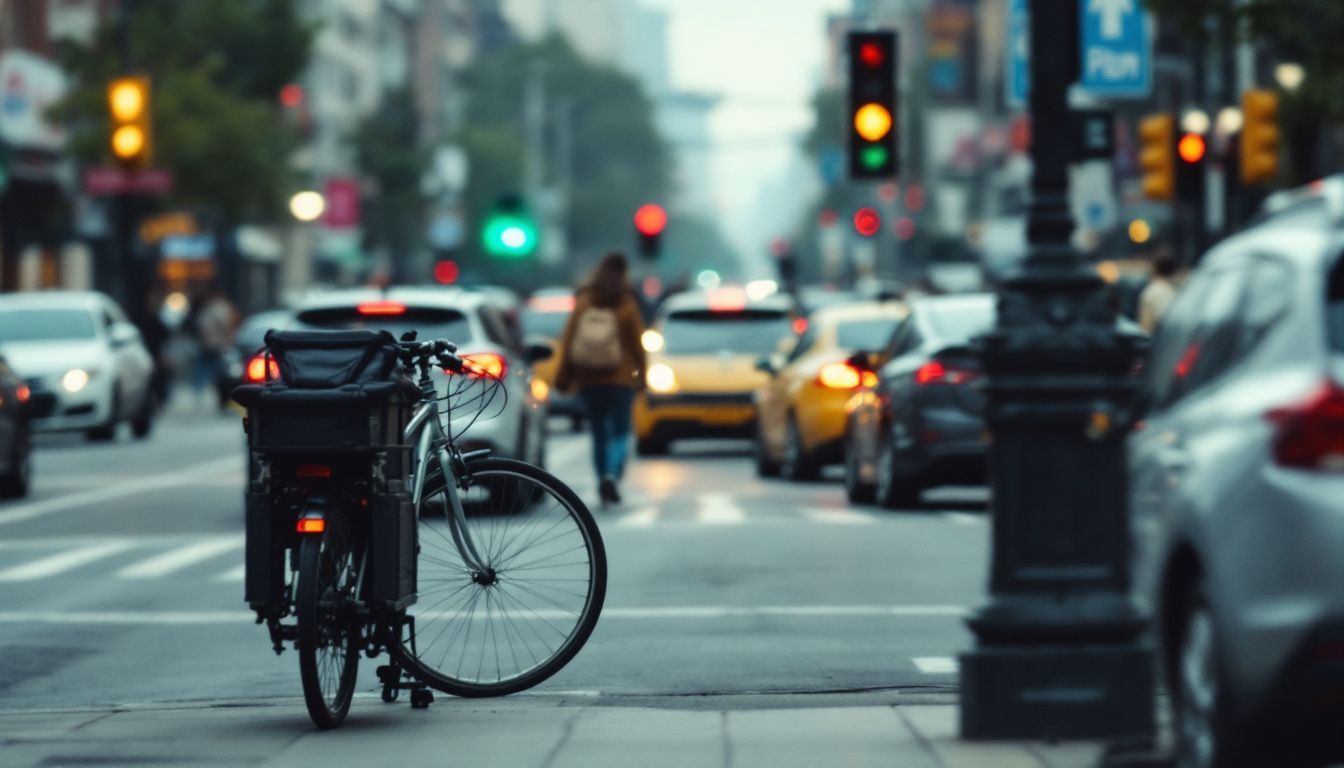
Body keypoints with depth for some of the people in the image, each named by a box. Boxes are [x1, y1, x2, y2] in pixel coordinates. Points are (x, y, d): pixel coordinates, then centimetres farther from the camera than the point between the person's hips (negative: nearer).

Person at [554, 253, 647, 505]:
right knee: (620, 432, 1)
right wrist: (641, 373, 8)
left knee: (599, 433, 12)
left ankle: (604, 483, 13)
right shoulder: (627, 305, -8)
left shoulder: (583, 302, -1)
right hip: (620, 378, -2)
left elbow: (567, 339, -2)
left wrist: (563, 376, 3)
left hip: (587, 380, 2)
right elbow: (637, 344, -4)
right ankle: (612, 475, -22)